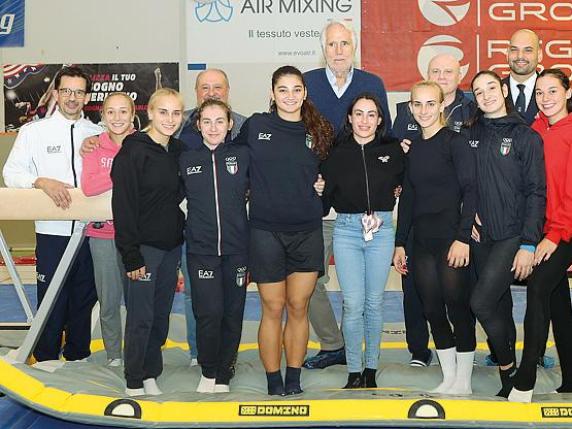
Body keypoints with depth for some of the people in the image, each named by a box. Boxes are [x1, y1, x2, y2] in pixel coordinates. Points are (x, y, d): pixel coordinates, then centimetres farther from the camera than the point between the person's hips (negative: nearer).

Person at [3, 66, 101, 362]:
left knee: (84, 299, 12)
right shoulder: (34, 131, 4)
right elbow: (11, 173, -1)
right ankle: (45, 362, 16)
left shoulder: (98, 134, 9)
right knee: (51, 300, 1)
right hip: (53, 231, -2)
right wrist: (43, 182, -17)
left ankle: (78, 357, 26)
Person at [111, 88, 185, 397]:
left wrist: (182, 241, 11)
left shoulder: (178, 151, 9)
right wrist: (131, 255, -17)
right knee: (141, 317, -2)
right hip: (145, 246, -6)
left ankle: (151, 374, 24)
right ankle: (134, 382, 11)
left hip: (172, 246, 6)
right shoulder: (133, 152, -11)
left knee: (161, 315, 11)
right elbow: (123, 206, -14)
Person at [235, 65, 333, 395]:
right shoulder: (255, 126, 1)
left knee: (298, 307, 6)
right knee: (273, 309, 3)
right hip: (266, 231, -1)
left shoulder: (319, 131, 5)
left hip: (307, 232, 2)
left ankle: (294, 380, 17)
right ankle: (273, 381, 15)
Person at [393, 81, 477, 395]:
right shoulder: (413, 147, 13)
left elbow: (470, 191, -11)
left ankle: (463, 381, 11)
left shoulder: (455, 142, -5)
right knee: (433, 310, 8)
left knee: (458, 308, 0)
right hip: (422, 242, 6)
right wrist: (400, 243, 13)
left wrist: (463, 238, -18)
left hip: (452, 239, -6)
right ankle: (449, 377, 19)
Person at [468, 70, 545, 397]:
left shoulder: (526, 136, -3)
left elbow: (536, 193, -6)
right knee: (499, 303, 9)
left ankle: (509, 368, 5)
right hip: (481, 235, 5)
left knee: (481, 302, -15)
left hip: (512, 235, -4)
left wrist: (528, 245, -12)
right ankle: (508, 375, 20)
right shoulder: (471, 134, 9)